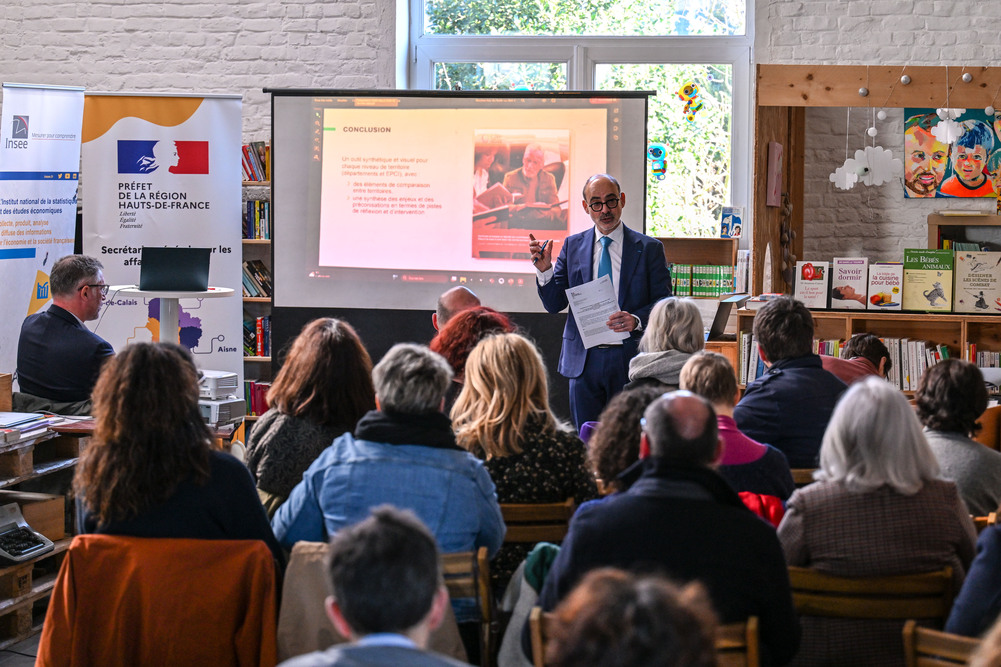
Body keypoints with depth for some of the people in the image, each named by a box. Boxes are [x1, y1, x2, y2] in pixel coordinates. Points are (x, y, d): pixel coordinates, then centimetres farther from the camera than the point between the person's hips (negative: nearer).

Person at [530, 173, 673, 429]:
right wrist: (544, 270, -11)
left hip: (629, 360, -2)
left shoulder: (648, 248, 4)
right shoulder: (573, 246, 10)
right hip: (583, 358, 2)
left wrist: (636, 320, -19)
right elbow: (554, 304, 7)